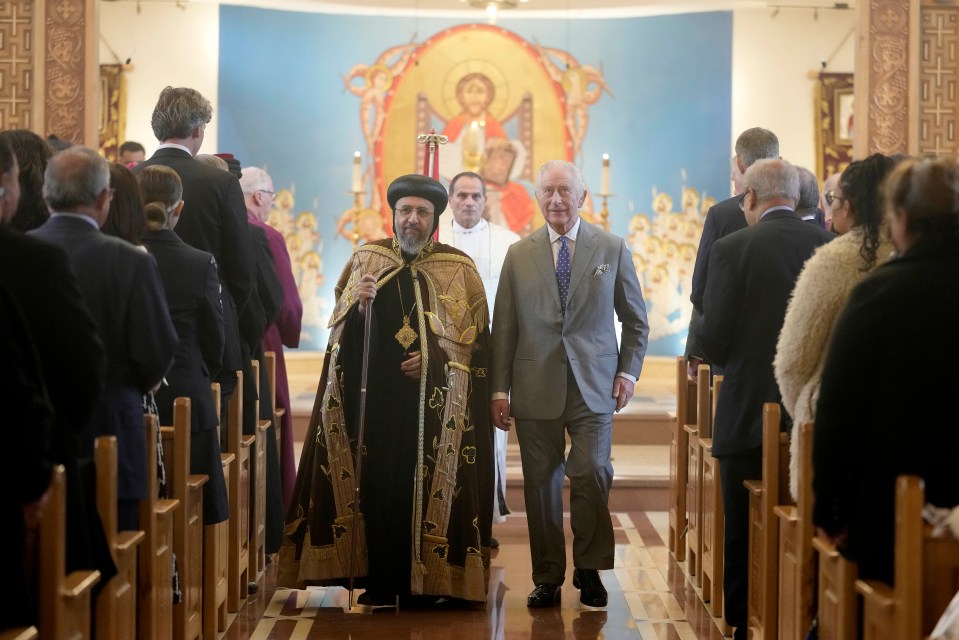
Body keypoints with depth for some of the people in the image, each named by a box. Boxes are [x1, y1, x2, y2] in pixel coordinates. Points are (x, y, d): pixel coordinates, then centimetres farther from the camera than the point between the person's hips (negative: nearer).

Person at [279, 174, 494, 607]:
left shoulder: (458, 269, 4)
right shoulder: (366, 260, 10)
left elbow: (474, 340, 4)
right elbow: (344, 334, 9)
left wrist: (433, 358, -10)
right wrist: (361, 305, -11)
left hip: (434, 403, -1)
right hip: (375, 396, 2)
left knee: (426, 486, -3)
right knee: (374, 483, -2)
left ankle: (423, 582, 6)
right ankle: (380, 583, 6)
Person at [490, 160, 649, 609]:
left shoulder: (613, 249, 6)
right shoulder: (519, 255, 7)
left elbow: (635, 320, 12)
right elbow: (503, 328, 7)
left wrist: (629, 371, 1)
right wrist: (500, 389, 2)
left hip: (593, 386, -1)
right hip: (536, 387, 1)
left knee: (592, 472, -11)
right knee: (541, 483, 3)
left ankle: (589, 571, 8)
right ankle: (547, 578, 13)